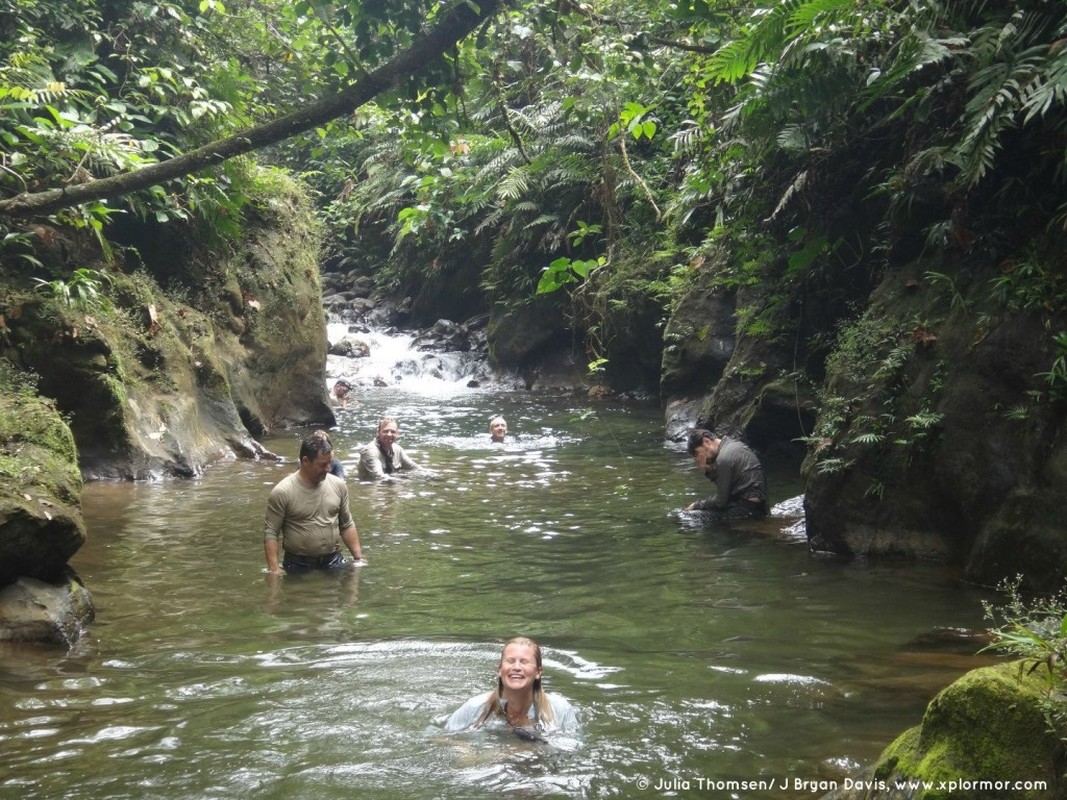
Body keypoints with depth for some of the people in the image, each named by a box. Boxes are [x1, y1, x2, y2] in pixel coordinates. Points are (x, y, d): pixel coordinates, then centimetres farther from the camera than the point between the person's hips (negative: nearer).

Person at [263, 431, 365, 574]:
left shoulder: (339, 486, 2)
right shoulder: (282, 492, -12)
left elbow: (347, 526, 11)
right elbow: (271, 533, -10)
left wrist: (359, 558, 6)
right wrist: (274, 570, -16)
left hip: (334, 562, 4)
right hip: (298, 567, -4)